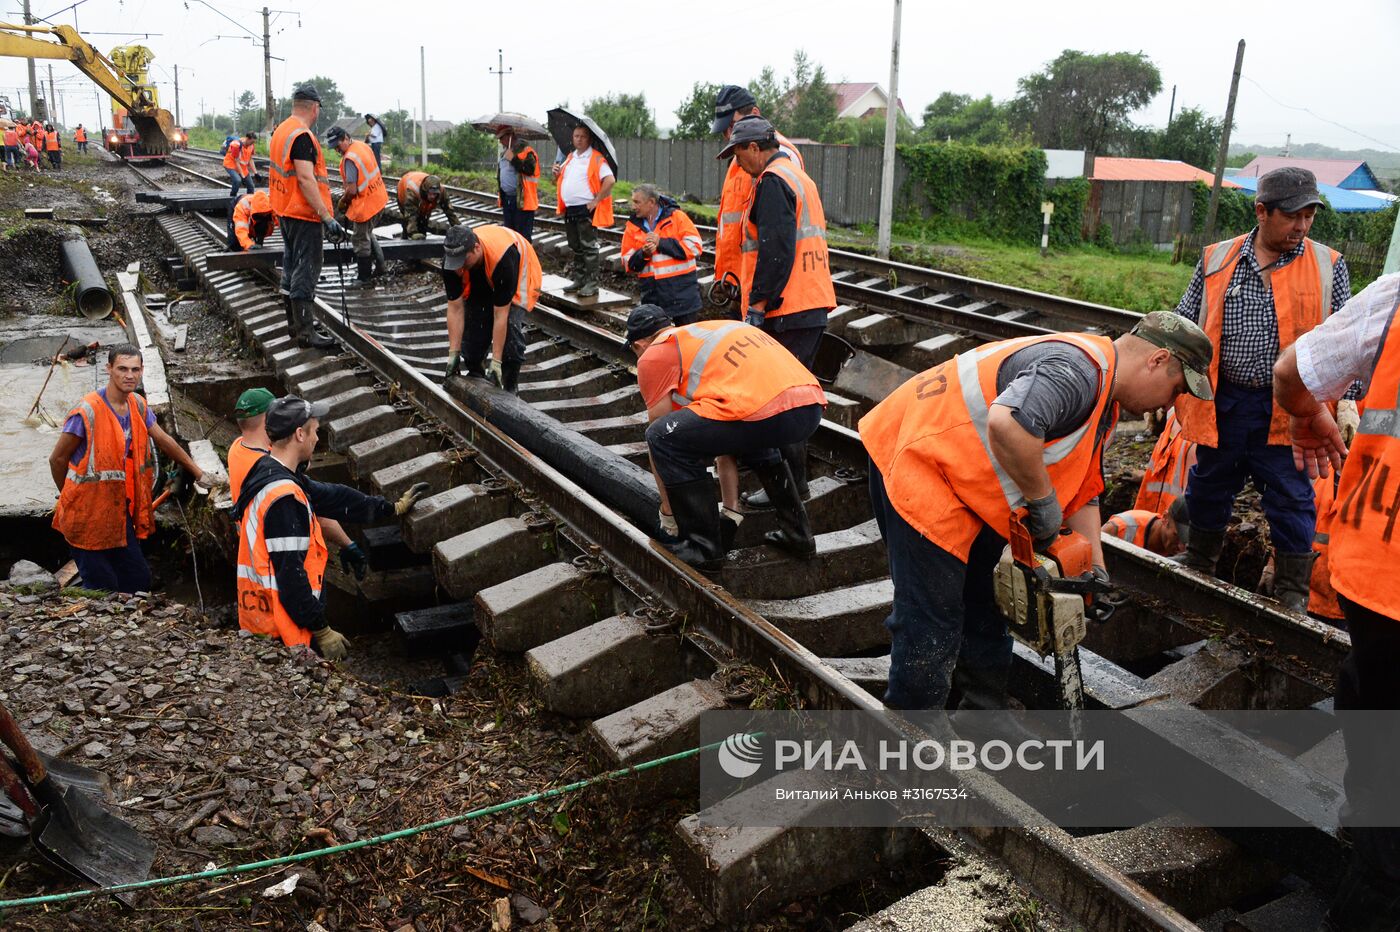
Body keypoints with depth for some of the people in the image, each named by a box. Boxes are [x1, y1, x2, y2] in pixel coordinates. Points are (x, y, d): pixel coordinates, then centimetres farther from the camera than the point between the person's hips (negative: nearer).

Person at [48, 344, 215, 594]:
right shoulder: (87, 411, -19)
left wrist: (198, 473, 20)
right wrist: (70, 496, 3)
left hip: (119, 511, 7)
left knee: (139, 580, 11)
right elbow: (57, 459, -9)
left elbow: (164, 442, 15)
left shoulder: (138, 405, 2)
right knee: (102, 591, 0)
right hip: (88, 516, -7)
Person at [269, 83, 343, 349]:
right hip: (304, 214, -10)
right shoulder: (302, 136, -18)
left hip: (285, 211, 10)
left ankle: (295, 322, 29)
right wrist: (328, 218, -28)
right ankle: (305, 331, -6)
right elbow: (306, 179, -26)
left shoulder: (281, 131, 13)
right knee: (306, 270, -7)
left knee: (291, 266, 18)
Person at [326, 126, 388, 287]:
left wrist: (342, 203, -8)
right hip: (378, 199, 9)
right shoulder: (362, 146, 4)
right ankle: (379, 265, 33)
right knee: (368, 234, 27)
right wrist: (346, 189, 11)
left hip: (365, 205, -9)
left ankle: (364, 277, 17)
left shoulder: (350, 158, -25)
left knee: (361, 241, 6)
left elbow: (352, 190, -27)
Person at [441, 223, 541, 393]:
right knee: (472, 321, -8)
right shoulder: (451, 258, -31)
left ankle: (510, 389, -10)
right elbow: (455, 309, -24)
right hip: (479, 279, 5)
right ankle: (474, 376, 16)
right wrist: (453, 353, -26)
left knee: (511, 323, -23)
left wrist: (496, 362, -37)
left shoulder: (502, 258, -44)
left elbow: (500, 315, -39)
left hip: (519, 272, -5)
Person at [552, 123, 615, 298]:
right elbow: (559, 182, 23)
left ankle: (591, 284, -4)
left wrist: (596, 200, -18)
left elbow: (610, 180, -19)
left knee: (589, 247, -6)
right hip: (570, 209, 8)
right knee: (576, 247, 14)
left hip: (586, 210, -8)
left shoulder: (596, 158, -7)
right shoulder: (569, 158, 16)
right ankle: (578, 280, 23)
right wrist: (556, 174, 0)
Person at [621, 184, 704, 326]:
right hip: (652, 293, 3)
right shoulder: (633, 225, 8)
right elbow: (628, 263, 8)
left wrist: (661, 243, -15)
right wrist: (643, 253, -13)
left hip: (682, 290, -3)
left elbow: (695, 246, -12)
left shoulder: (676, 217, -3)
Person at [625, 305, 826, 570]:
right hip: (812, 407, 8)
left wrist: (667, 510, 32)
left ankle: (705, 547, 12)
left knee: (663, 437, 8)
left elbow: (660, 437, 19)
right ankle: (797, 534, 35)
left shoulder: (654, 355, 15)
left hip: (764, 413, -8)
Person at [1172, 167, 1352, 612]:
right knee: (1209, 486, 16)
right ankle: (1199, 559, 39)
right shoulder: (1217, 261, 3)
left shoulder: (1328, 267, 1)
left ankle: (1292, 590, 19)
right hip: (1221, 401, 2)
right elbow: (1184, 324, 10)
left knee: (1291, 498, 5)